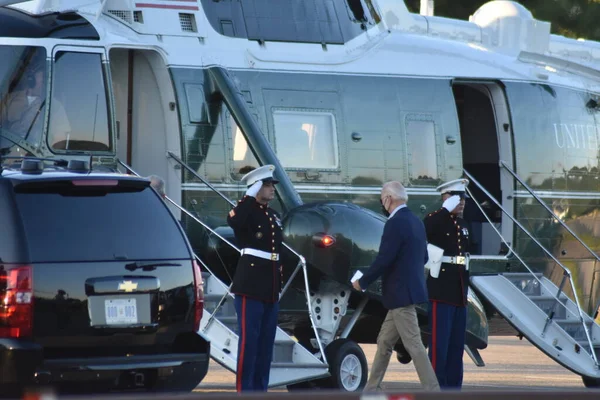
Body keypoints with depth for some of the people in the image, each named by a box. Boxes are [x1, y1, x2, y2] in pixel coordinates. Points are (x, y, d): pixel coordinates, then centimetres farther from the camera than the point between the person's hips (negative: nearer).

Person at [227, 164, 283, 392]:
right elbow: (233, 220, -32)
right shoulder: (247, 211, -7)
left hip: (271, 286, 8)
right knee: (249, 339, -8)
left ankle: (260, 388, 16)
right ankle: (244, 389, -6)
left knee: (266, 340, 10)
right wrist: (250, 196, -26)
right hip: (251, 285, -8)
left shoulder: (273, 215, 17)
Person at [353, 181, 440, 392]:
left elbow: (383, 260, -20)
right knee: (384, 342, 15)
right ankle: (371, 390, 21)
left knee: (414, 345, -8)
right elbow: (423, 257, 19)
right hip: (409, 290, 10)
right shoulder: (416, 222, 12)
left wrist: (362, 282, -7)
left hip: (401, 294, -10)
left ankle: (433, 392, -8)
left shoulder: (395, 224, -17)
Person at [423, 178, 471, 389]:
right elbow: (423, 231, -31)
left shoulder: (462, 225, 17)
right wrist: (447, 209, -29)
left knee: (457, 345, 10)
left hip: (459, 293, 8)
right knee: (439, 343, -9)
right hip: (441, 292, -8)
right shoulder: (435, 220, -7)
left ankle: (454, 388, 14)